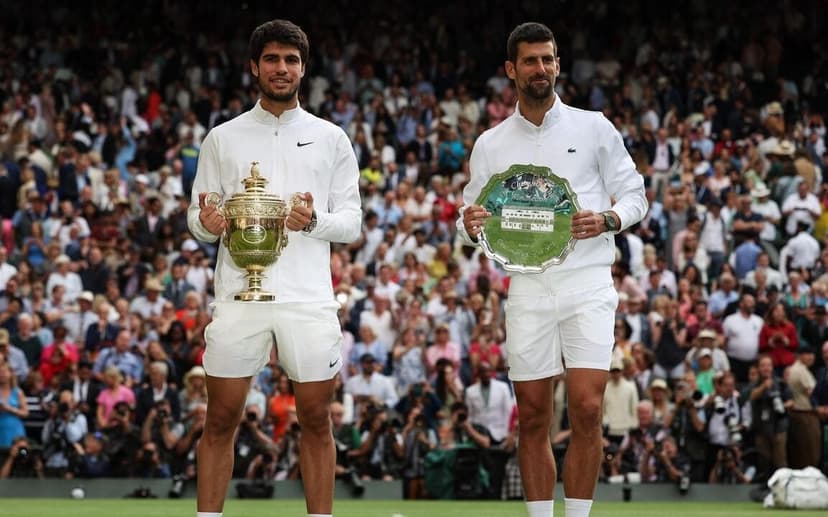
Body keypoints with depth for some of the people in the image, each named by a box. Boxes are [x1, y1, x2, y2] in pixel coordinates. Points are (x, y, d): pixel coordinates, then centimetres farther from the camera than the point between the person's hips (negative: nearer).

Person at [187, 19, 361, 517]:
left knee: (316, 420, 2)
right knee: (221, 420, 0)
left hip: (309, 298, 0)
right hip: (239, 295, 0)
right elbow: (197, 216, 10)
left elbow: (352, 222, 7)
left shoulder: (332, 139, 9)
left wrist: (314, 221, -14)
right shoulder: (222, 139, 10)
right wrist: (207, 222, -13)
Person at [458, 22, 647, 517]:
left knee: (586, 409, -12)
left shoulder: (594, 128, 4)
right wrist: (471, 225, -10)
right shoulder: (490, 145, 9)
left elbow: (634, 194, 8)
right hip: (527, 287, 2)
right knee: (533, 419, 4)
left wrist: (607, 221, -13)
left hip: (587, 282, -2)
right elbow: (472, 215, 14)